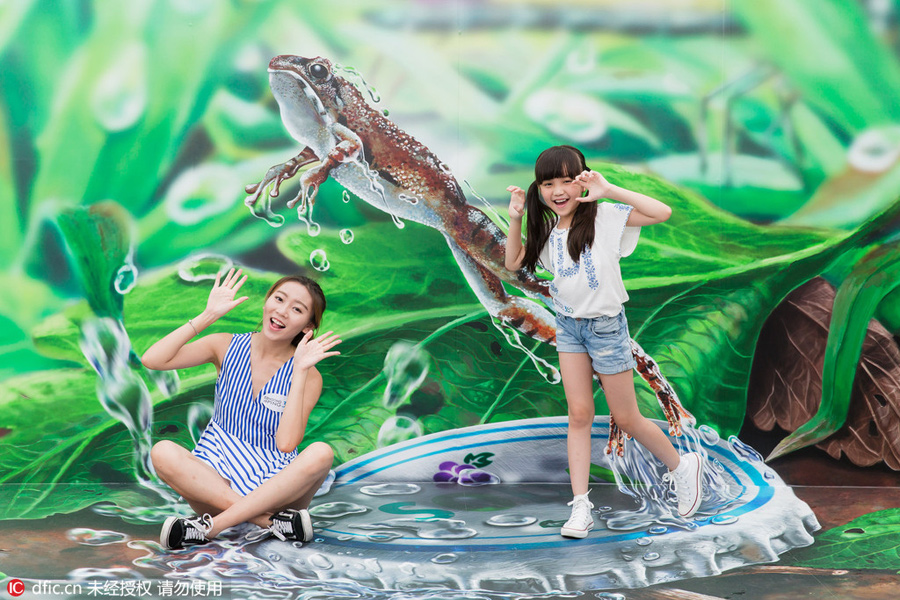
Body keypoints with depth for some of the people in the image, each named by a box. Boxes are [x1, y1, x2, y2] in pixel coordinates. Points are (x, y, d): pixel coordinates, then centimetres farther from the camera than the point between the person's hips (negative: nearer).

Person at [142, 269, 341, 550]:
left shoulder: (308, 376, -1)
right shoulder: (228, 347, 4)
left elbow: (287, 443, -15)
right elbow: (152, 360, -9)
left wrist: (299, 371, -15)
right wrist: (208, 315, -10)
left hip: (276, 488, -1)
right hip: (216, 479, 1)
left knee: (321, 453, -31)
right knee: (163, 452, -29)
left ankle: (212, 526, -33)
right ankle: (274, 522, -33)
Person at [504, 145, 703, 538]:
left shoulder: (604, 217, -15)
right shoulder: (547, 230, 4)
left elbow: (663, 212, -25)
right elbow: (513, 264, 13)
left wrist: (608, 190, -27)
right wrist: (515, 219, -1)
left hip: (605, 325, -5)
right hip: (568, 326, 5)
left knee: (626, 419, 4)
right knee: (579, 415, 0)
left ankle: (682, 466, 29)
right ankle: (581, 507, 3)